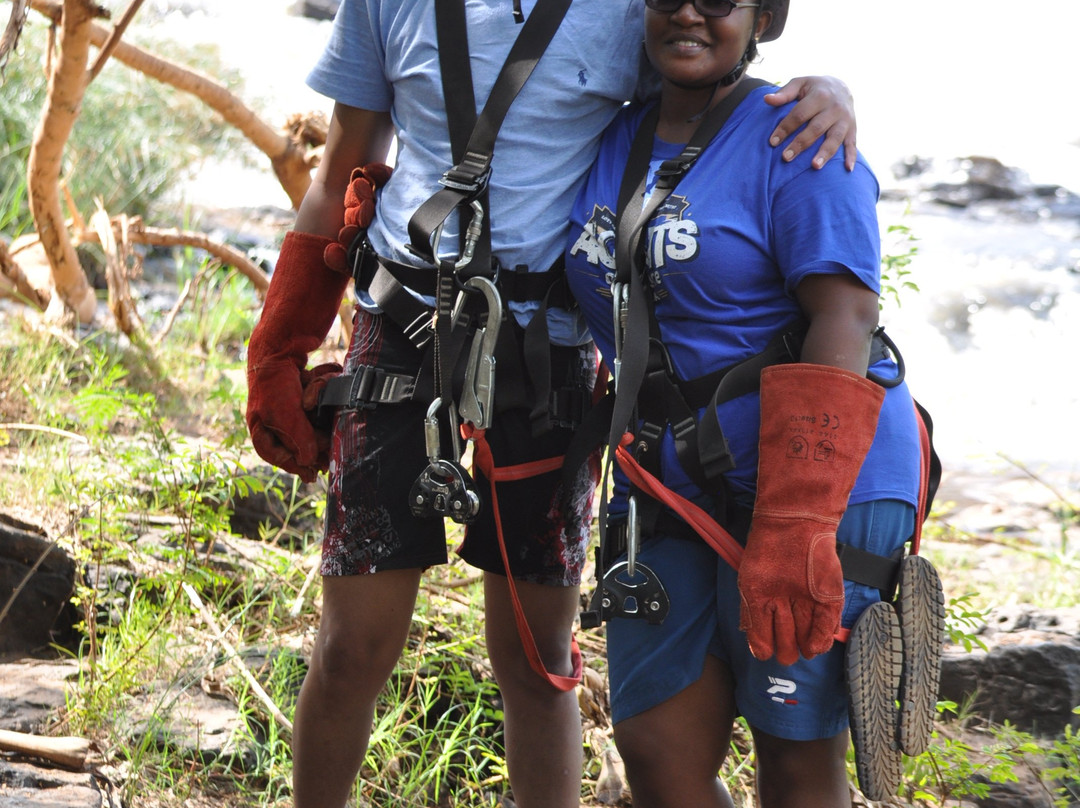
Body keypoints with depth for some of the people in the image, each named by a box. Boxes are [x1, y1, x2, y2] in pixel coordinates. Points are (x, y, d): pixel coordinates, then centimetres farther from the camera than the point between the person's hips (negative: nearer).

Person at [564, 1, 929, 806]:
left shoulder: (795, 139, -8)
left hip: (821, 482, -6)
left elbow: (845, 320, -17)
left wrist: (793, 529, -25)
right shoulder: (616, 141, 12)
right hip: (673, 489, 6)